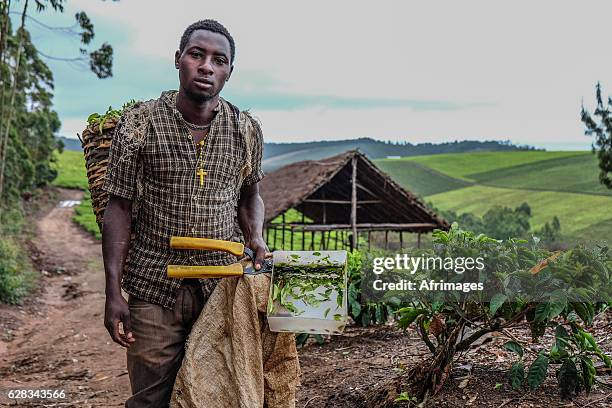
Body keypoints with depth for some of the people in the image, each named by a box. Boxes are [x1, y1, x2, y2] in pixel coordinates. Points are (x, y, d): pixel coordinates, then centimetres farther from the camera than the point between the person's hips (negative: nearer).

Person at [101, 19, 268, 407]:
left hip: (224, 283, 2)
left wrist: (256, 238, -4)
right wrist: (114, 292, -8)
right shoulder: (139, 123, -5)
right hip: (154, 287, -2)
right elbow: (119, 207, -3)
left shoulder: (246, 129, 2)